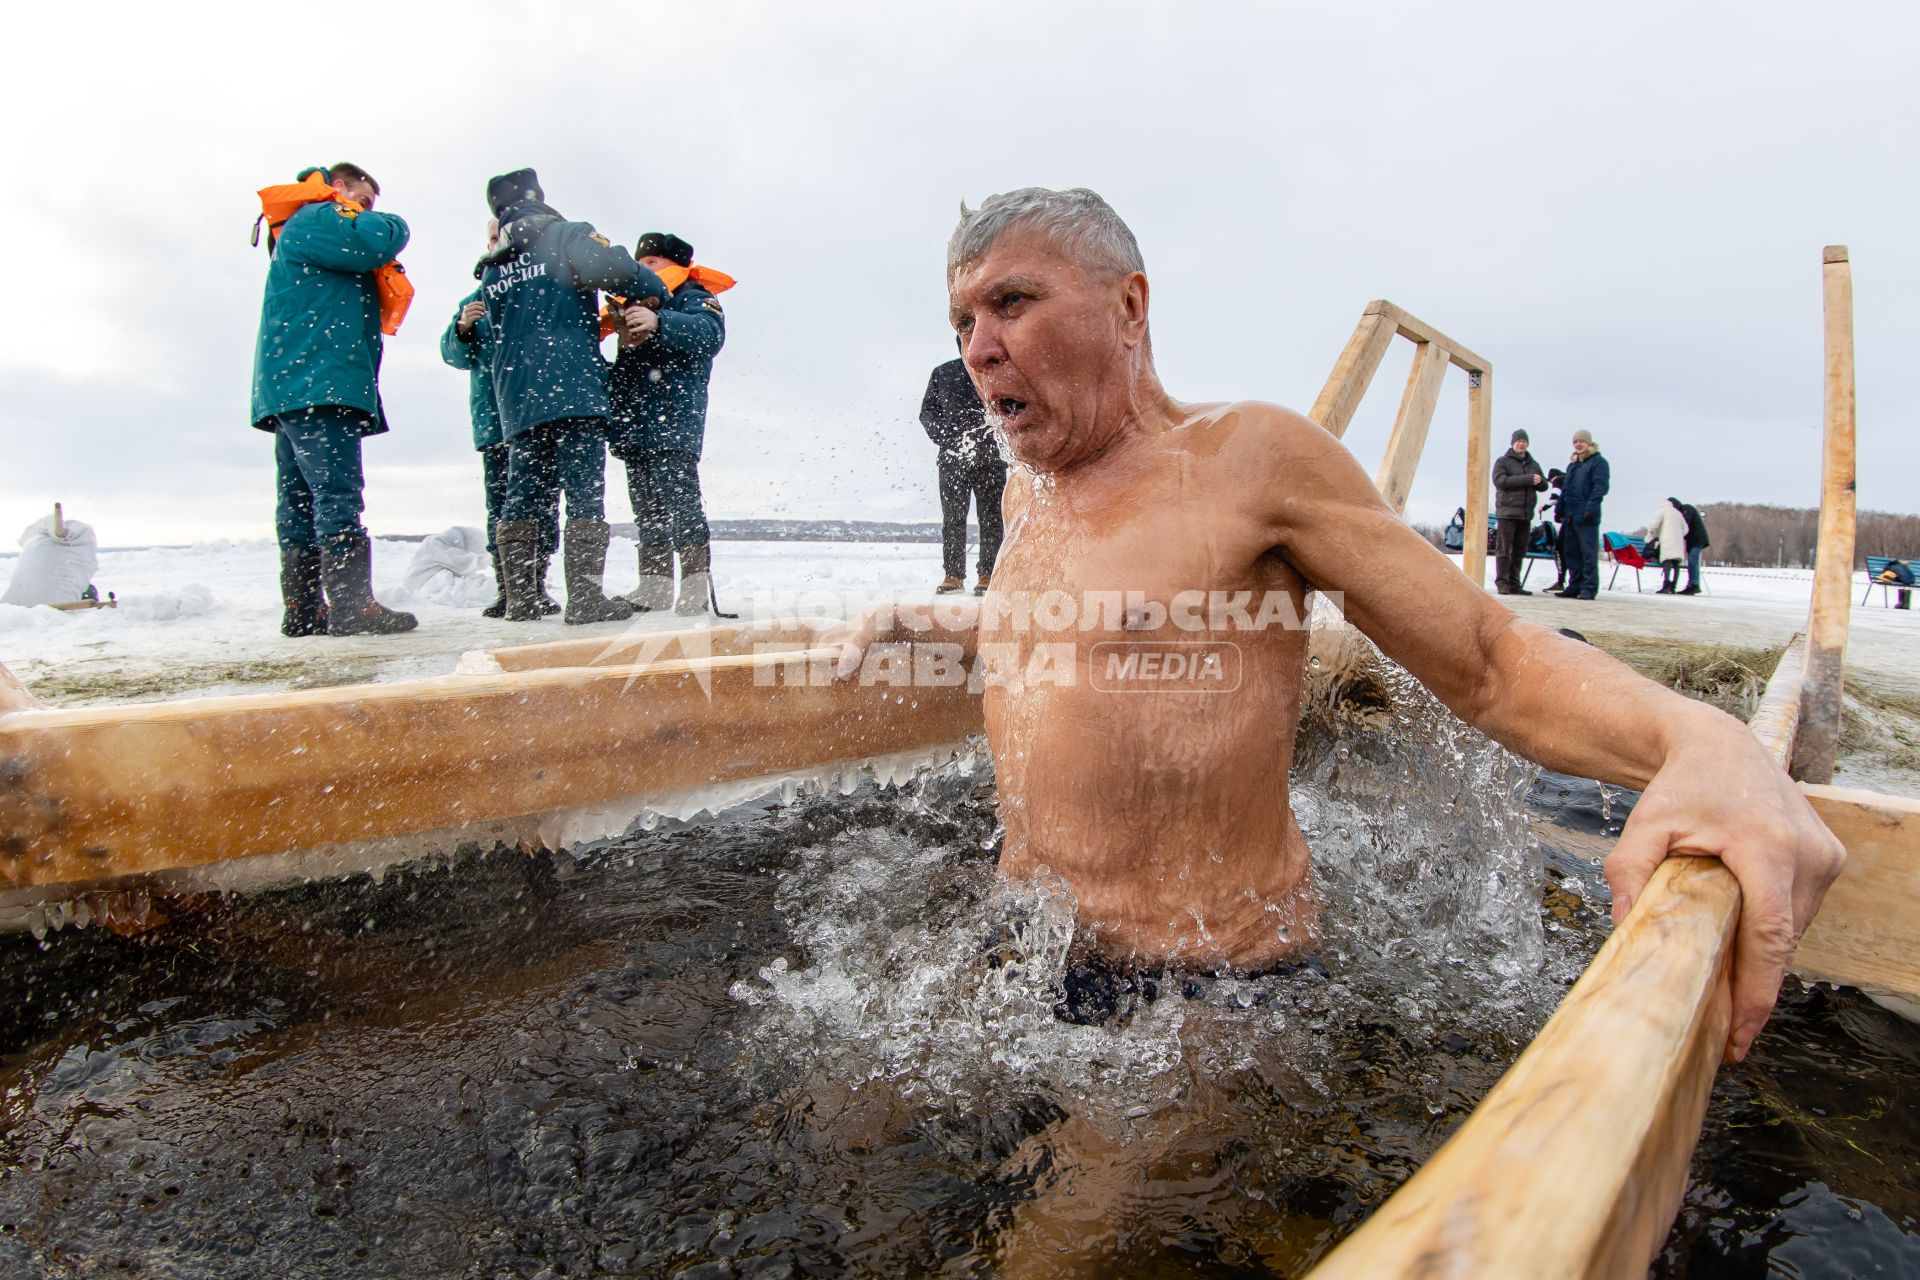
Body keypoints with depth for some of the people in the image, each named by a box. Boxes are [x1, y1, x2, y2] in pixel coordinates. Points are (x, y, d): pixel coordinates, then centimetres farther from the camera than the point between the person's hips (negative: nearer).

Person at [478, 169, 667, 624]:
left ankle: (520, 599, 9)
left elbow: (499, 333, 22)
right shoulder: (566, 236, 1)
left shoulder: (491, 269, 21)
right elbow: (610, 267, -17)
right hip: (574, 390, -6)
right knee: (585, 493, -6)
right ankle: (585, 597, -10)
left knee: (522, 497, 9)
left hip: (515, 398, 6)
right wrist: (655, 292, -1)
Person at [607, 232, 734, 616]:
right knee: (646, 507, 6)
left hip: (673, 424, -8)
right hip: (635, 425, 9)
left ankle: (696, 580, -12)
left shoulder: (693, 297, 5)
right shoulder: (636, 303, 30)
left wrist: (658, 323, -31)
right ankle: (654, 583, 8)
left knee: (678, 501, -14)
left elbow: (710, 332, -19)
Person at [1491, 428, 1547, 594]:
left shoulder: (1533, 464, 20)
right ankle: (1502, 583, -6)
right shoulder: (1503, 461, 3)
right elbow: (1500, 480, -14)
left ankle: (1514, 584, 10)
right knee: (1504, 549, -7)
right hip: (1507, 511, -6)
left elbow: (1544, 485, 15)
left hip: (1526, 513, 6)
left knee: (1520, 551, 6)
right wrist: (1527, 480, -18)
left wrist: (1539, 481, -10)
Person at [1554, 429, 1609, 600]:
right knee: (1571, 552, 8)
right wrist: (1560, 509, 17)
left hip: (1586, 517, -8)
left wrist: (1591, 507, -21)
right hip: (1571, 515, 8)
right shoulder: (1572, 465, 22)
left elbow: (1600, 487, -12)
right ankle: (1574, 587, 14)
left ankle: (1589, 588, -7)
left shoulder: (1598, 462, -1)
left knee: (1588, 552, -8)